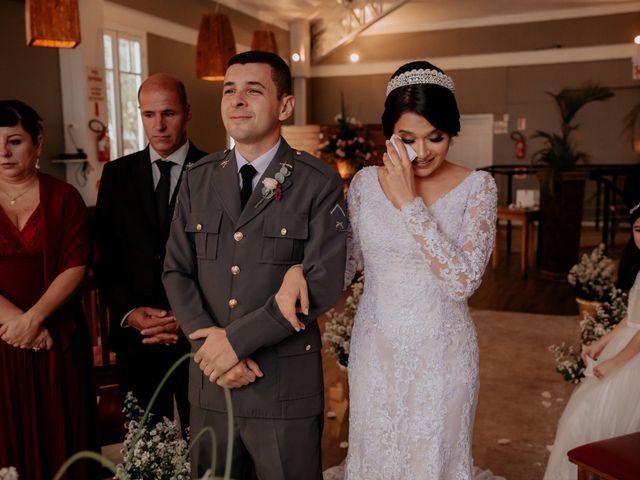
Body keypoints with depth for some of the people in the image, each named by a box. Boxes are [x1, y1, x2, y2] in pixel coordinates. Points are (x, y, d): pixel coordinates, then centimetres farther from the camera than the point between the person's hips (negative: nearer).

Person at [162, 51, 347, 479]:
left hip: (285, 387, -3)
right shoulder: (199, 179, 6)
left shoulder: (319, 183, -8)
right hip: (209, 383, 4)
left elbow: (324, 283, -15)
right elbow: (176, 271, 4)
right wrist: (209, 342, -11)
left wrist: (236, 339, -16)